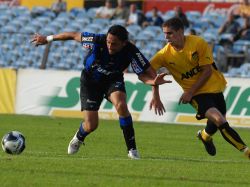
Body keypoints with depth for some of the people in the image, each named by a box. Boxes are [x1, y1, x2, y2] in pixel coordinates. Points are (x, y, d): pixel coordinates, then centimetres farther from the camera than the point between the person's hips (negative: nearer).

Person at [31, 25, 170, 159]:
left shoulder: (132, 52, -30)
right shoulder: (98, 41, -32)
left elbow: (143, 74, -21)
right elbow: (74, 35, -17)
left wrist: (153, 81, -45)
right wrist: (48, 39, -6)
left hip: (113, 80, 0)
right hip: (91, 80, 0)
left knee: (121, 105, -32)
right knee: (91, 125, -5)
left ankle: (132, 149, -19)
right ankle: (79, 138, 35)